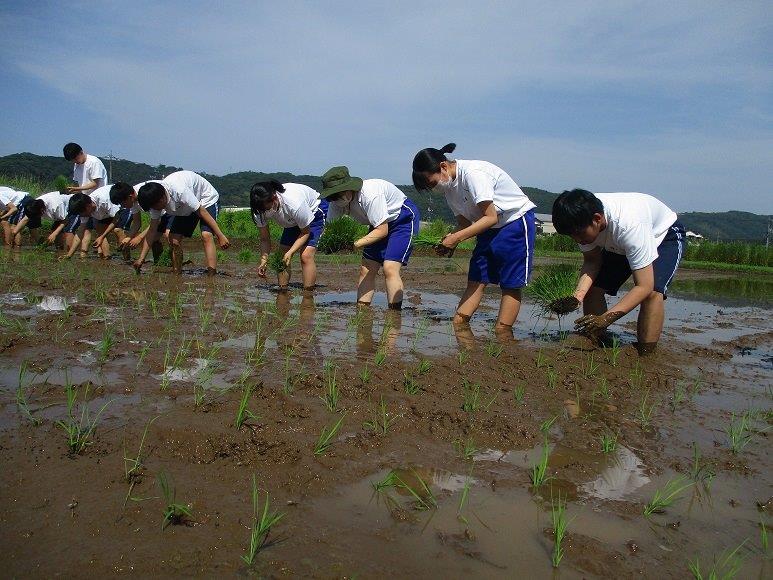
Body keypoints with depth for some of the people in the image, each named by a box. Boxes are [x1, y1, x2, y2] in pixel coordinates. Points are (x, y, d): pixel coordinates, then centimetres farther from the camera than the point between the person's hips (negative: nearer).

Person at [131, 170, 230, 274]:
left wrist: (220, 236, -29)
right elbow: (152, 230, -10)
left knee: (206, 235, -28)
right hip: (186, 208, 7)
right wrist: (141, 258, -13)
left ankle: (211, 276, -31)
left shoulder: (179, 191, -39)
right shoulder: (155, 200, -15)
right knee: (174, 239, -7)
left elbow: (202, 212, -32)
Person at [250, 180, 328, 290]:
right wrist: (263, 261, -29)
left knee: (306, 255, -21)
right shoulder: (260, 210, -25)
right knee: (282, 255, -5)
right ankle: (282, 291, 7)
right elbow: (265, 239, -14)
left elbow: (305, 232, -25)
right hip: (293, 220, 6)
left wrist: (290, 253, -34)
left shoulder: (294, 203, -42)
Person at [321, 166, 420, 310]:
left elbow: (382, 230, -31)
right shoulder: (339, 200, -13)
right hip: (381, 223, 8)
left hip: (403, 218, -8)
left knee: (390, 268, -21)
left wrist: (355, 244, -39)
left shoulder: (370, 195, -35)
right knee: (366, 270, -1)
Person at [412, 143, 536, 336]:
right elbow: (464, 222, 4)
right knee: (476, 280, 1)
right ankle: (459, 322, 2)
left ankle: (503, 330, -2)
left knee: (511, 284, -6)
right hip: (488, 227, 8)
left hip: (516, 221, -8)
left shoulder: (473, 173, -26)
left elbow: (491, 218, -27)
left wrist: (456, 238, -28)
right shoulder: (449, 186, 1)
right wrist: (449, 241, -16)